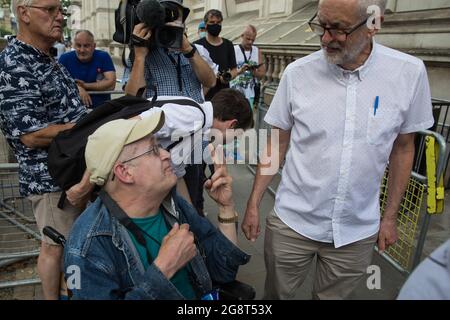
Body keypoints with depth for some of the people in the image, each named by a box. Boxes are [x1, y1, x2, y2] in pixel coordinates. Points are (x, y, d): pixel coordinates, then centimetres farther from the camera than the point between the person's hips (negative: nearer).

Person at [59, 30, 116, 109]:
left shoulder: (104, 57, 1)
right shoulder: (65, 58, 4)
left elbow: (111, 84, -9)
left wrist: (85, 85, -10)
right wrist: (76, 87, -20)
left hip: (101, 108, 0)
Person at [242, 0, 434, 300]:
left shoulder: (410, 73, -9)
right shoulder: (298, 72, -11)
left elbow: (403, 148, 3)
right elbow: (277, 144, -1)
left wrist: (390, 216, 6)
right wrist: (254, 204, -1)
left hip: (358, 231, 1)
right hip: (292, 222, 0)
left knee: (332, 295, 21)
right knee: (277, 293, 16)